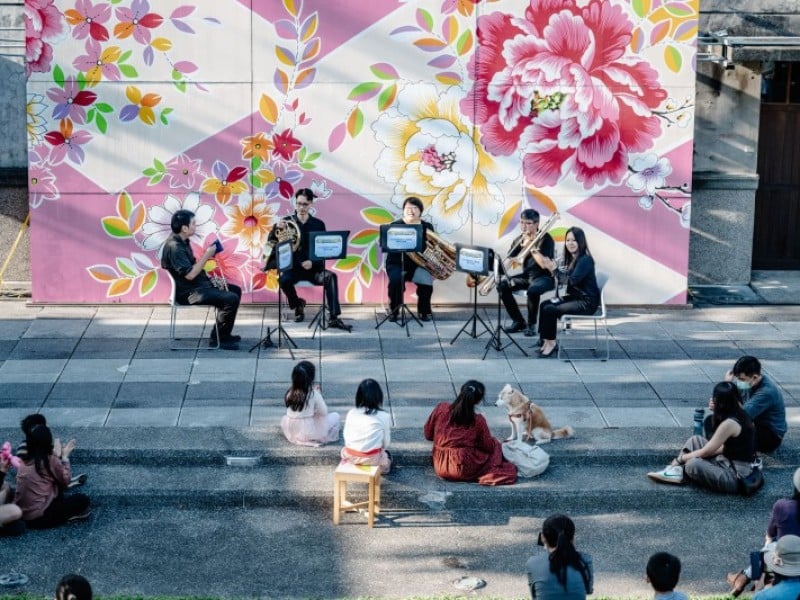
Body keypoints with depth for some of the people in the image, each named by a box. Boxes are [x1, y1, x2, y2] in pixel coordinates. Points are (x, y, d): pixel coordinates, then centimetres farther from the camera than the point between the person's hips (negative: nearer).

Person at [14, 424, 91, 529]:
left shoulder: (23, 463, 6)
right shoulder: (51, 460, -12)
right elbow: (65, 481, 5)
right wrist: (65, 457, 11)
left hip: (23, 515, 7)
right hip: (40, 517, -7)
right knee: (83, 500, 5)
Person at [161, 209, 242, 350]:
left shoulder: (182, 242, 9)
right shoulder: (174, 247, -23)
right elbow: (190, 274, -27)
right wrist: (206, 256, -20)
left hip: (198, 285, 11)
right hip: (189, 292, -11)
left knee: (236, 290, 16)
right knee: (231, 299, -21)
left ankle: (224, 334, 20)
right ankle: (218, 338, -7)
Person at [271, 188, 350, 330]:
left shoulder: (318, 224, 5)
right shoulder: (287, 222, 5)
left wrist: (312, 262, -17)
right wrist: (276, 228, -24)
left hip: (314, 267, 0)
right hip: (294, 267, 0)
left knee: (331, 277, -30)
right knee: (283, 280, -33)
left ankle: (334, 318, -33)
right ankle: (297, 305, 0)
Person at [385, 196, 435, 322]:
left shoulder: (427, 227, 6)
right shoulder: (395, 226, -2)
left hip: (418, 264, 2)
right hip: (397, 263, -2)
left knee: (426, 280, -28)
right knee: (396, 280, -32)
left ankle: (425, 311, -4)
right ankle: (393, 310, -9)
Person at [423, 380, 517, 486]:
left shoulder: (441, 409, -7)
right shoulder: (478, 421, -13)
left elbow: (428, 434, 5)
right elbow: (489, 447, -2)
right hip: (464, 471, -5)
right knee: (496, 446, 19)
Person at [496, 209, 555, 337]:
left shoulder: (546, 239, -13)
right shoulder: (519, 240, 3)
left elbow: (544, 264, -23)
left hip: (545, 277, -6)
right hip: (527, 275, 6)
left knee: (533, 290, -38)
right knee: (502, 286, -16)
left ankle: (531, 325, -15)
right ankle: (519, 322, -2)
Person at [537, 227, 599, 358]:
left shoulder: (585, 260, -16)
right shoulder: (571, 259, 12)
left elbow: (571, 281, -24)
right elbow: (563, 279, 8)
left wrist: (555, 269, -23)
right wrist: (552, 269, -6)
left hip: (587, 302, -9)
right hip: (575, 297, 9)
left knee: (551, 309, -20)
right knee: (544, 305, -4)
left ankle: (551, 342, -5)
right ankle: (546, 340, -4)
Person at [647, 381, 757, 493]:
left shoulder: (729, 423, -22)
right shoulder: (739, 414, 5)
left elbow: (705, 452, -14)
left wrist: (680, 458, 0)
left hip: (737, 476, -10)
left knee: (693, 464, -28)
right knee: (695, 440, 11)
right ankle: (676, 471, 3)